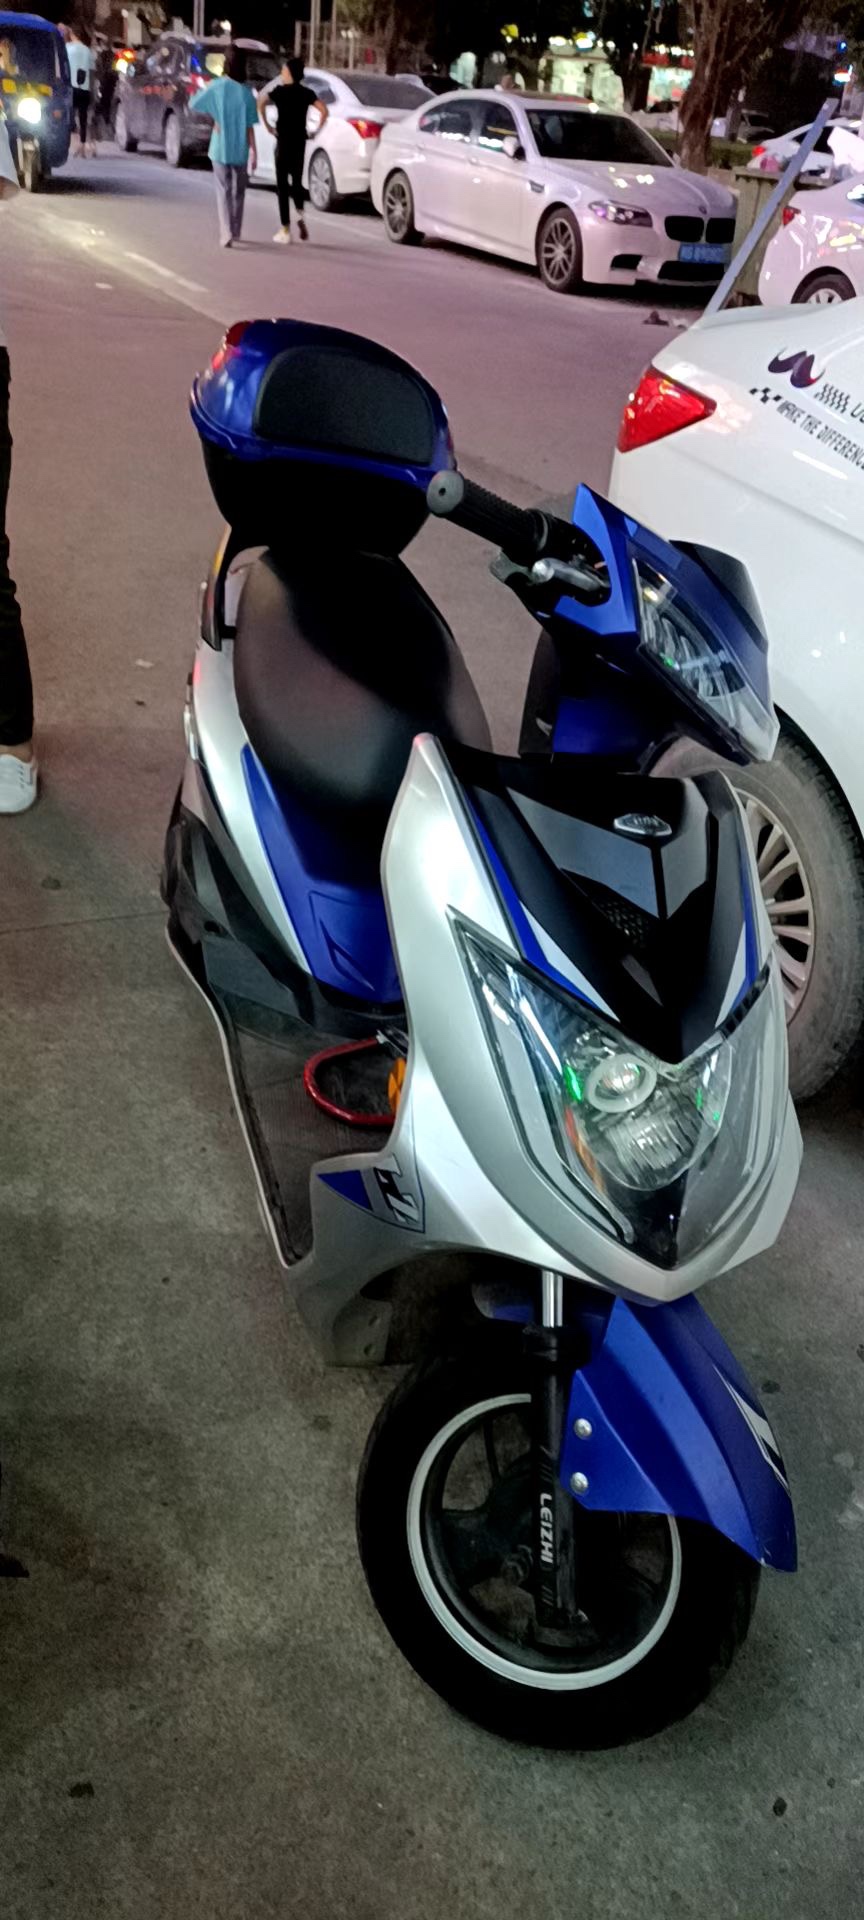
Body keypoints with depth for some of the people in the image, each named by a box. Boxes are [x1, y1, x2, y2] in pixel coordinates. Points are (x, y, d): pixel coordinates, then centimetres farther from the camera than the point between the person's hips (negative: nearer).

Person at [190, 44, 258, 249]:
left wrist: (212, 119, 6)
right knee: (239, 190, 17)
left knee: (224, 191, 3)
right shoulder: (247, 92, -7)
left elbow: (193, 105, -4)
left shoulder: (216, 87, -7)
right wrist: (254, 151, -4)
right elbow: (250, 127, -8)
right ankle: (235, 232, 26)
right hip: (240, 149, 1)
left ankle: (226, 233, -13)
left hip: (220, 147, -1)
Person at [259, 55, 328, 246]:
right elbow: (324, 110, -6)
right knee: (296, 180, 18)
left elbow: (260, 103, -16)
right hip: (300, 141, 3)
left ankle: (285, 230, 0)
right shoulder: (307, 93, 4)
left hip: (283, 141, -3)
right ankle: (300, 215, -9)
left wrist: (267, 125, -7)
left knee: (283, 184, 3)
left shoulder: (279, 91, -5)